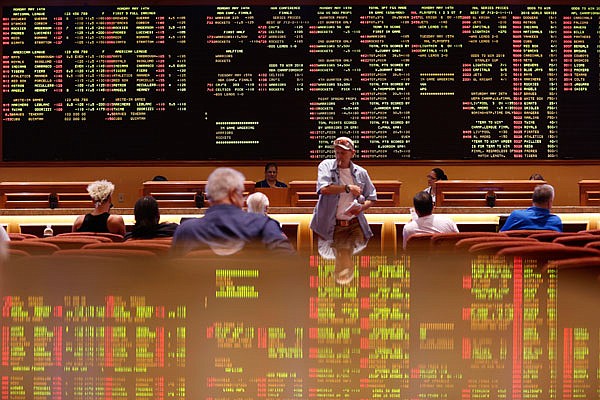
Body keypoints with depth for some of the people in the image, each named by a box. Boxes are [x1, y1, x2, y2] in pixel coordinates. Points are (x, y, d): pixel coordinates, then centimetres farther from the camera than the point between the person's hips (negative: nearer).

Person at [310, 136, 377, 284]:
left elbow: (372, 198, 14)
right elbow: (323, 188, -18)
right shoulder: (326, 166, 1)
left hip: (355, 224, 2)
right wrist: (348, 188, -13)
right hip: (333, 226, -2)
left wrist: (362, 207, -7)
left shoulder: (360, 172, 8)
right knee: (343, 263, 0)